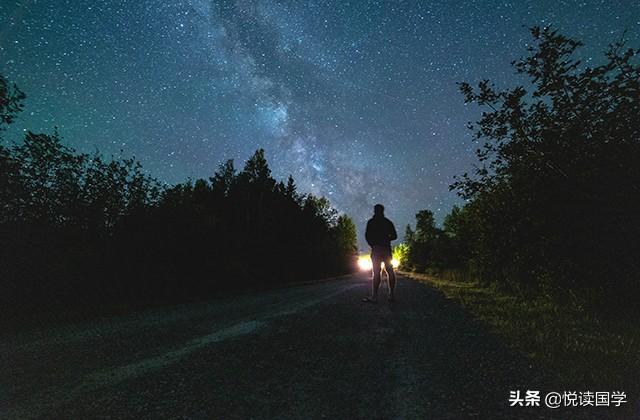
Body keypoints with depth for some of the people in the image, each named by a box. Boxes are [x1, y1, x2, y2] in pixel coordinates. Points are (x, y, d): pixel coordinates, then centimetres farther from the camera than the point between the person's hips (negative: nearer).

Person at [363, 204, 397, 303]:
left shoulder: (371, 222, 1)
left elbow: (367, 235, -4)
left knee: (376, 272, -8)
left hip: (376, 249, -3)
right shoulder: (388, 222, 12)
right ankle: (391, 295, 5)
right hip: (387, 249, 3)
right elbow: (394, 236, 11)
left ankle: (374, 296, -12)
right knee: (390, 271, 6)